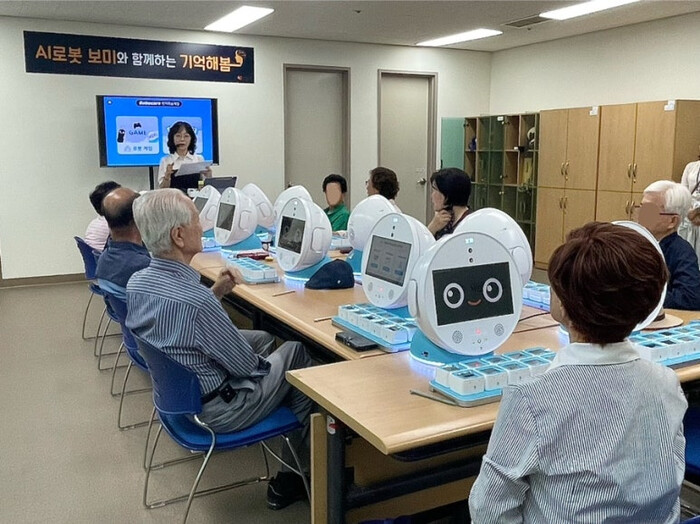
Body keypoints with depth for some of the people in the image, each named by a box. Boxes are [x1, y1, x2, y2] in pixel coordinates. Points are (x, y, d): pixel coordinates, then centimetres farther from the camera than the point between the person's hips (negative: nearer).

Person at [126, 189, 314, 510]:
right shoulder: (196, 300, -35)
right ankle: (297, 473, 22)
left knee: (263, 337, 23)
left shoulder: (136, 281, -8)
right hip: (211, 409, -8)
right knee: (298, 353, 9)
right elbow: (246, 366, -21)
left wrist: (216, 291, -2)